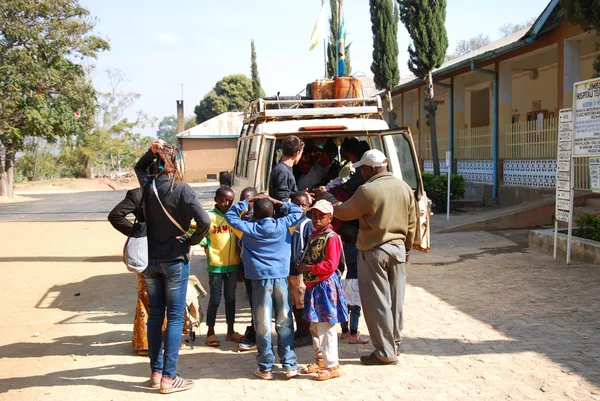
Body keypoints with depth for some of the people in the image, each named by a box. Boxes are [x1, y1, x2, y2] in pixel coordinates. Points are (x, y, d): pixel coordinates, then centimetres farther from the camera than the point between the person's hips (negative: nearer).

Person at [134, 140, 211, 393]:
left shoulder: (149, 186, -1)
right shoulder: (182, 190, -16)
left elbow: (139, 167, 22)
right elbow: (204, 221, -26)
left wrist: (151, 152, 4)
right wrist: (192, 241, -9)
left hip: (150, 260, 5)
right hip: (175, 261, -5)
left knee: (155, 315, 14)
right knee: (175, 318, 1)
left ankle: (155, 372, 20)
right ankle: (168, 377, 1)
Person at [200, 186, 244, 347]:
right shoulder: (210, 217, -8)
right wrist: (205, 245, -21)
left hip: (233, 264, 4)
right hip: (216, 264, -4)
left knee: (230, 297, 12)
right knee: (215, 299, 2)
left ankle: (230, 331, 23)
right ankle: (210, 333, 14)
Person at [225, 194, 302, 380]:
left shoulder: (248, 229, 1)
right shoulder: (283, 225, 3)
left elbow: (230, 215, 15)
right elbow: (297, 210, 20)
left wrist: (247, 202, 15)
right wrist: (277, 202, 18)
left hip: (260, 279, -1)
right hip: (281, 278, 1)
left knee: (263, 325, 3)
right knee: (284, 323, 6)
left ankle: (266, 367, 8)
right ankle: (289, 365, 8)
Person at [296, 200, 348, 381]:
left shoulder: (331, 238, -13)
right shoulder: (314, 235, 15)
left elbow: (331, 265, -20)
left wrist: (309, 268, -17)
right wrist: (303, 266, 9)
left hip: (326, 286, -10)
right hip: (313, 286, 10)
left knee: (326, 327, -8)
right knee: (315, 326, 17)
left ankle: (332, 366, -1)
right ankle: (320, 360, 29)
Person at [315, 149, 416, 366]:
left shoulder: (367, 190, -16)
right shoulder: (404, 188, 4)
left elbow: (343, 212, -3)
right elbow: (412, 223, 10)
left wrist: (325, 196, 14)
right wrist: (406, 249, 21)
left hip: (373, 252, -6)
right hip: (398, 249, 7)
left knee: (376, 303, 0)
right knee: (395, 300, 14)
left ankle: (385, 352, 3)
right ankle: (395, 345, 26)